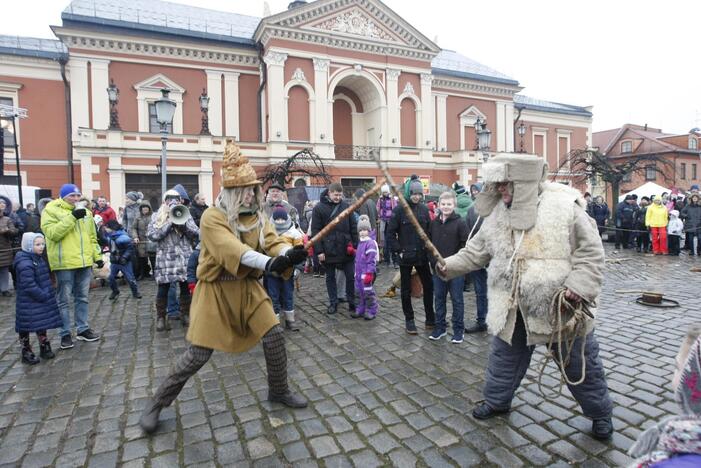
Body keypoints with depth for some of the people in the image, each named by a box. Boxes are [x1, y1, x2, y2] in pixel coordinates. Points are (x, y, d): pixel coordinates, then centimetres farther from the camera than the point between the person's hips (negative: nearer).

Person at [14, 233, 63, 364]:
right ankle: (26, 353, 18)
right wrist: (43, 296, -20)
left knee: (42, 325, 17)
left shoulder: (39, 258, 9)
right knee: (26, 328, 6)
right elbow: (29, 286, -25)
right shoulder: (25, 263, -21)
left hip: (42, 301, 9)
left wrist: (49, 294, 10)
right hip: (29, 303, -9)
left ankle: (44, 348, 29)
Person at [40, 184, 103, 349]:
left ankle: (82, 329, 23)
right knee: (63, 300, 4)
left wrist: (97, 256, 12)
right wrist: (72, 217, -23)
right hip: (64, 263, -5)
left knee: (82, 298, 13)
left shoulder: (85, 211, 13)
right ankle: (65, 334, 14)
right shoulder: (51, 210, -4)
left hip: (84, 262, 5)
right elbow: (52, 233, -19)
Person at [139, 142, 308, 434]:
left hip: (248, 287, 5)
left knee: (274, 335, 2)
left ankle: (279, 391, 26)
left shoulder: (257, 217, 2)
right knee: (198, 353, -1)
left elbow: (272, 243, -10)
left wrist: (290, 253, -35)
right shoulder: (212, 217, -18)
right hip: (216, 290, -5)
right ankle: (157, 403, 24)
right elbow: (232, 251, -34)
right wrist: (268, 263, -49)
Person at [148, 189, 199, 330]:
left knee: (186, 287, 6)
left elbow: (196, 233, 3)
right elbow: (151, 235, -8)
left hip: (185, 257, 2)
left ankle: (185, 314, 20)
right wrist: (169, 223, -13)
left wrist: (183, 224, -12)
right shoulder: (157, 216, 7)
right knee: (163, 289, 1)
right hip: (165, 258, -2)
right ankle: (161, 317, 14)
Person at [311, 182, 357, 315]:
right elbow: (315, 231, -6)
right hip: (328, 250, -1)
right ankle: (333, 303, 24)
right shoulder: (319, 208, -4)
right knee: (330, 277, 11)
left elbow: (353, 227, 7)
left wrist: (355, 244, 1)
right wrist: (319, 250, -10)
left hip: (346, 249, 2)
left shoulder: (346, 206, 4)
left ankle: (352, 302, 19)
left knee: (351, 276, 5)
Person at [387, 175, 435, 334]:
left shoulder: (424, 209, 3)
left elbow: (429, 230, 8)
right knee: (406, 290, 9)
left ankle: (430, 319, 25)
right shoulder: (399, 210, -8)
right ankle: (409, 320, 23)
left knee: (429, 286, 10)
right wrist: (399, 251, -11)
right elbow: (390, 233, -7)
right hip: (406, 256, -3)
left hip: (422, 255, 4)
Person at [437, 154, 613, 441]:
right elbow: (478, 250, 6)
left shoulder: (565, 205, -15)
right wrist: (450, 266, -6)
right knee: (504, 356, 19)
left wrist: (578, 287, -22)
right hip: (513, 308, 4)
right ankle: (497, 400, 42)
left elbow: (590, 252, -11)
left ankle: (600, 412, 40)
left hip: (562, 307, -4)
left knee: (580, 363, 14)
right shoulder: (498, 212, 0)